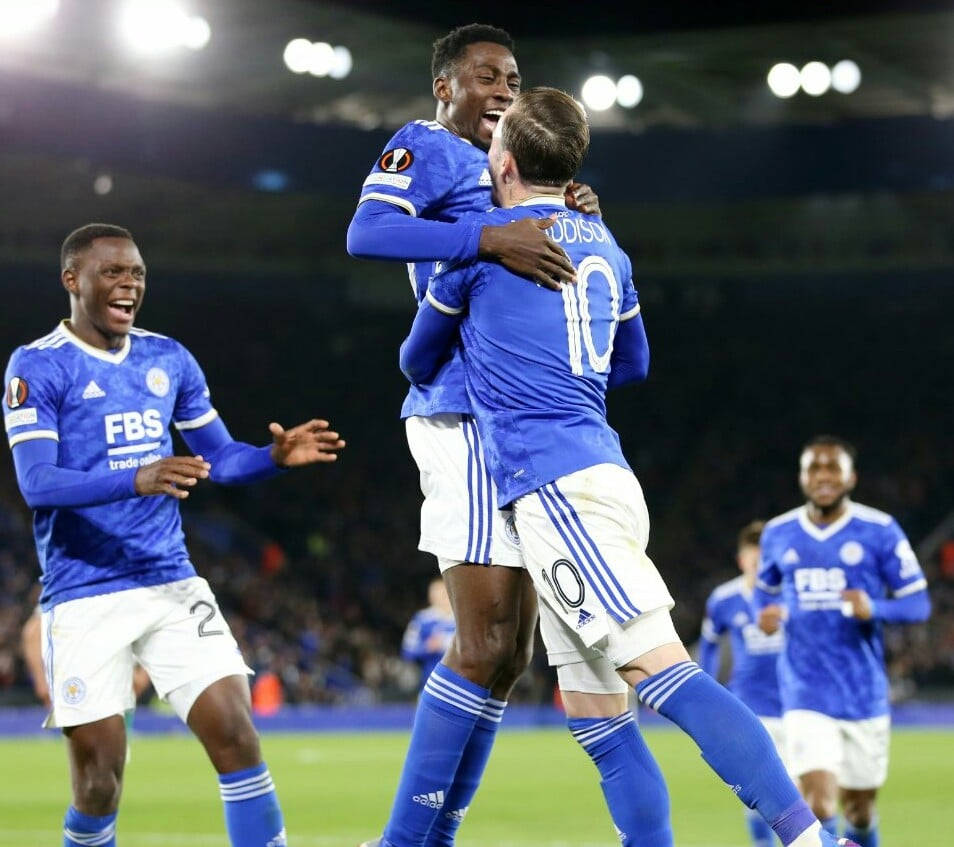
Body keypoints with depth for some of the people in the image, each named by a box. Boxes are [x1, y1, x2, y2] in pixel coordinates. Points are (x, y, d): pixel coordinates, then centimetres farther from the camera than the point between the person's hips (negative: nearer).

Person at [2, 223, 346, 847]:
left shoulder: (169, 359, 11)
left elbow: (220, 457, 17)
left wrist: (275, 455, -5)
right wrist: (136, 479, -34)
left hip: (172, 585, 4)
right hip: (84, 598, -4)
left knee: (234, 733, -8)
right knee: (100, 776, -2)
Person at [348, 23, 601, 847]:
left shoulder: (496, 171, 24)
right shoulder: (425, 149, -3)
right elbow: (366, 233, -22)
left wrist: (577, 217, 6)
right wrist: (490, 238, -31)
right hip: (466, 416, -9)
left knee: (508, 653, 9)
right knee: (485, 644, -13)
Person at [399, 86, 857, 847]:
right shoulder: (603, 245, 19)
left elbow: (418, 363, 16)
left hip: (554, 487, -8)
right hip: (598, 468, 8)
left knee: (661, 669, -19)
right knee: (594, 711, 8)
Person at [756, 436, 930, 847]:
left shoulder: (880, 531, -5)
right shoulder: (778, 534, 4)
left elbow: (918, 603, -3)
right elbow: (766, 590, 21)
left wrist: (874, 609, -23)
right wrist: (766, 612, -4)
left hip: (864, 693, 0)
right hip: (806, 694, 0)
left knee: (859, 809, 12)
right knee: (819, 803, -17)